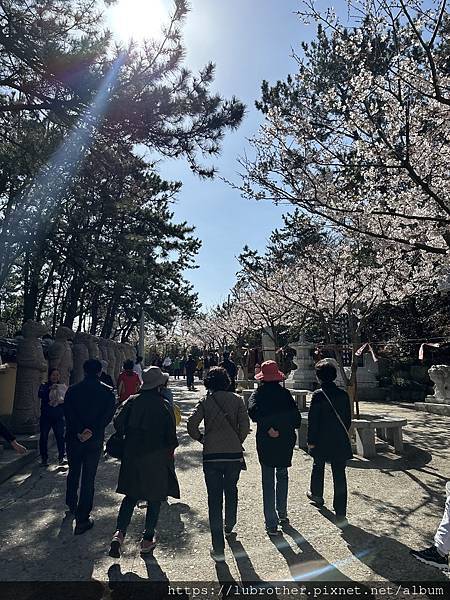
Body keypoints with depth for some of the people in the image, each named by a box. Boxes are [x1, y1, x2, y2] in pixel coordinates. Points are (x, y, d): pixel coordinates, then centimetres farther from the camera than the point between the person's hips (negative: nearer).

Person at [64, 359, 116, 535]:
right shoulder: (107, 392, -8)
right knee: (88, 479, 7)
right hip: (94, 441, -2)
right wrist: (92, 431, -13)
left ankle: (71, 506, 43)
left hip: (73, 439, 2)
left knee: (73, 473, 25)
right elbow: (108, 415, -14)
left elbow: (68, 413, -11)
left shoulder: (73, 390, -4)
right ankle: (82, 520, 11)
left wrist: (78, 432, -15)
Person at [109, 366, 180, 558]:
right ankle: (147, 539, 22)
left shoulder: (132, 401, -4)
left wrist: (129, 438, 11)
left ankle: (119, 533, 7)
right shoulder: (164, 406, -14)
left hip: (132, 456, 3)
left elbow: (118, 423, -5)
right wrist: (170, 450, 7)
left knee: (131, 496, 19)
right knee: (154, 499, 14)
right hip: (157, 458, -3)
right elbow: (171, 436, -12)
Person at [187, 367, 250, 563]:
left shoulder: (205, 401, -3)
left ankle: (218, 549, 10)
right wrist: (237, 442, 6)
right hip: (234, 454, 2)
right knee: (231, 491, 26)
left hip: (211, 456, -1)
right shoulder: (236, 400, -2)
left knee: (214, 499, 8)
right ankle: (229, 527, 47)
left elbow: (191, 425, -12)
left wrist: (201, 438, 5)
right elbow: (245, 425, -9)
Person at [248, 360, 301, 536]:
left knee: (268, 482, 8)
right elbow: (297, 419, -5)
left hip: (265, 443, -2)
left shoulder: (258, 394, -7)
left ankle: (272, 524, 12)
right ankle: (282, 514, 33)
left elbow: (253, 411, -26)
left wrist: (268, 428, -22)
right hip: (286, 442, 2)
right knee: (282, 476, 23)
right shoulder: (285, 394, -4)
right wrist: (285, 426, 10)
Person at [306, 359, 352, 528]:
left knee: (318, 467, 24)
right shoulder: (343, 394, -3)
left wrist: (311, 441, -4)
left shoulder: (318, 395, -16)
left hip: (321, 441, -2)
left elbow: (312, 420, -14)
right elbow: (348, 418, 6)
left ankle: (317, 495, 44)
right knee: (339, 476, 7)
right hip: (340, 442, 3)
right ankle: (340, 514, 9)